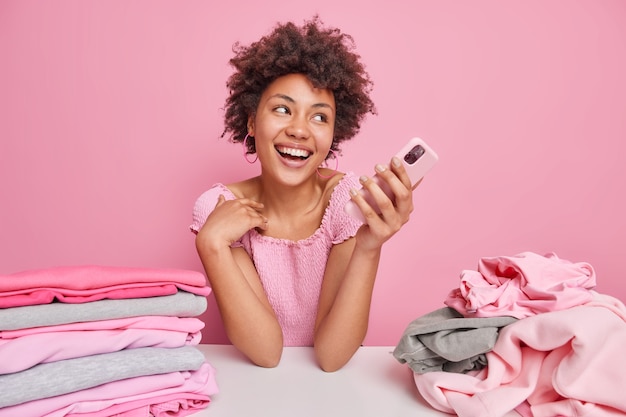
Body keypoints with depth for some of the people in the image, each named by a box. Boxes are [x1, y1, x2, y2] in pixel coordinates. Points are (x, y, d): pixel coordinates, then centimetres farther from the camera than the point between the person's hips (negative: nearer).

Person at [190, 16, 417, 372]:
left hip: (335, 384, 1)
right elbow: (266, 352, -18)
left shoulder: (350, 200, -15)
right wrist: (212, 243, -28)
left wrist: (369, 248, -33)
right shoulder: (216, 208, -13)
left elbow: (331, 356, -19)